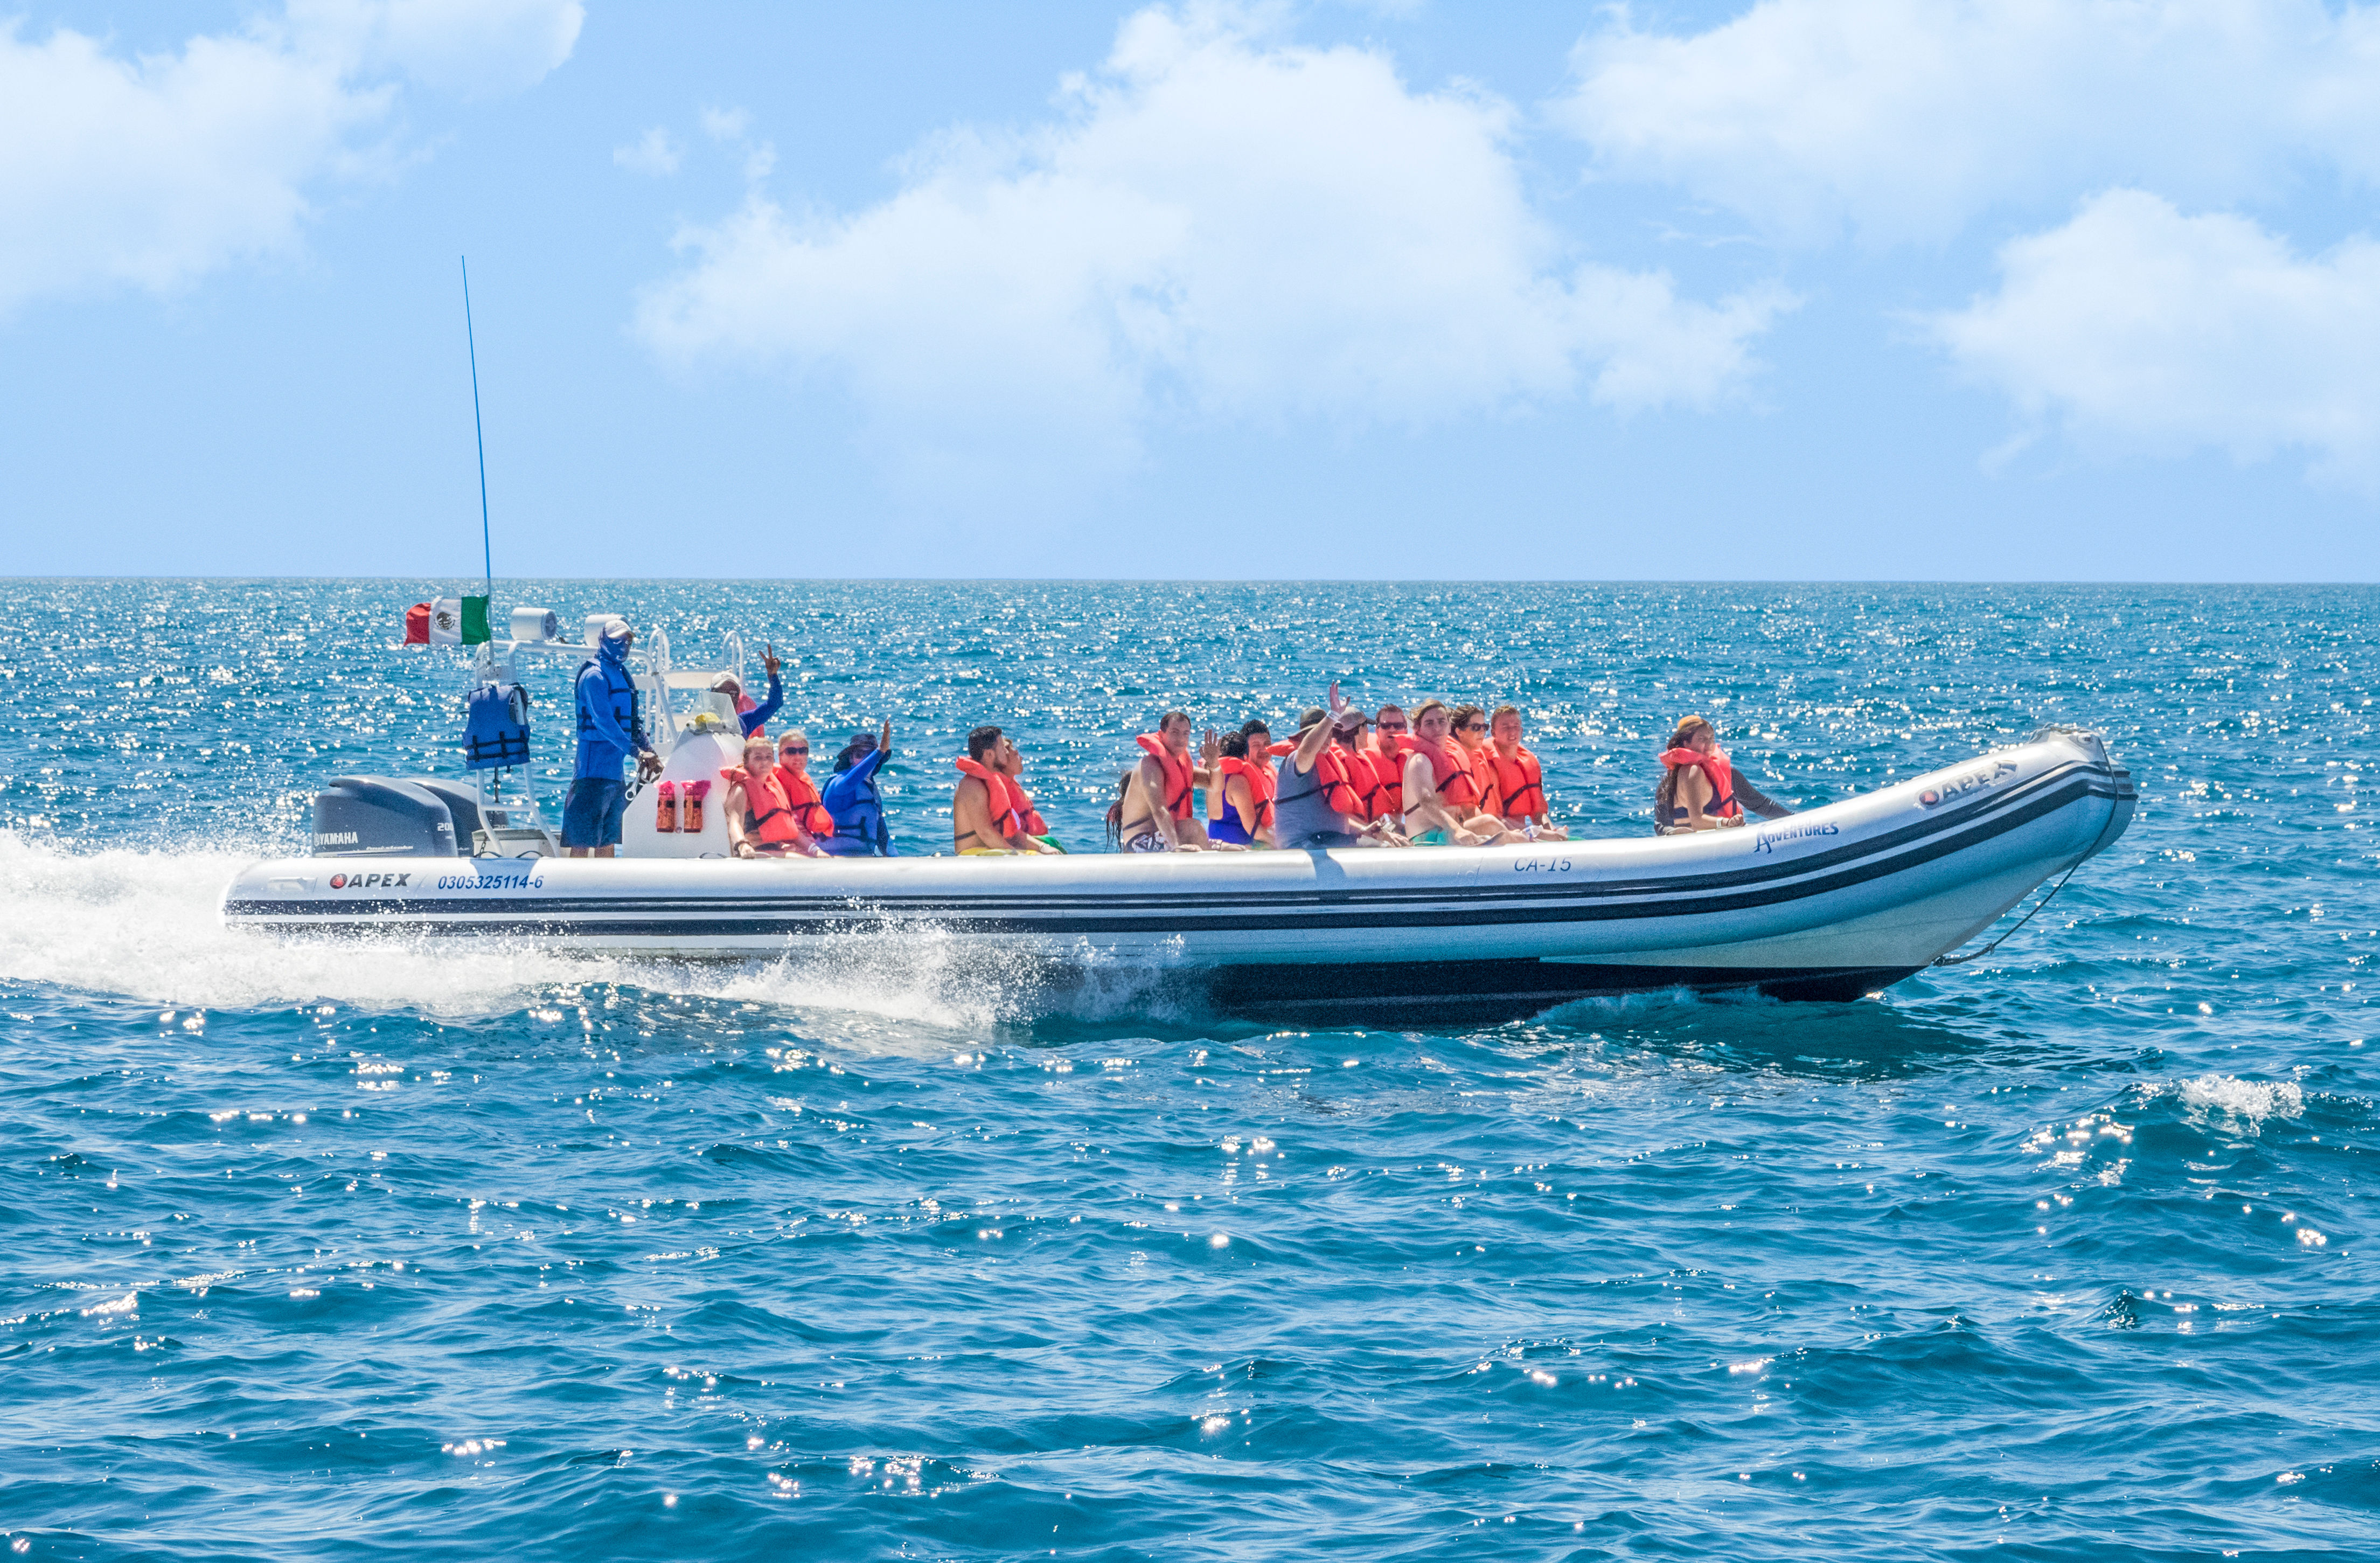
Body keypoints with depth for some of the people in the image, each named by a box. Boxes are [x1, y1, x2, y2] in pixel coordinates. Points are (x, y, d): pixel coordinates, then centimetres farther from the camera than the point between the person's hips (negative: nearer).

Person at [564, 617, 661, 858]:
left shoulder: (622, 675, 18)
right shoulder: (595, 676, -11)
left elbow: (632, 724, 21)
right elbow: (604, 722, -23)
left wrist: (650, 753, 6)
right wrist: (636, 752, -28)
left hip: (615, 772, 9)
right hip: (593, 772, -9)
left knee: (607, 841, 13)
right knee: (582, 840, -9)